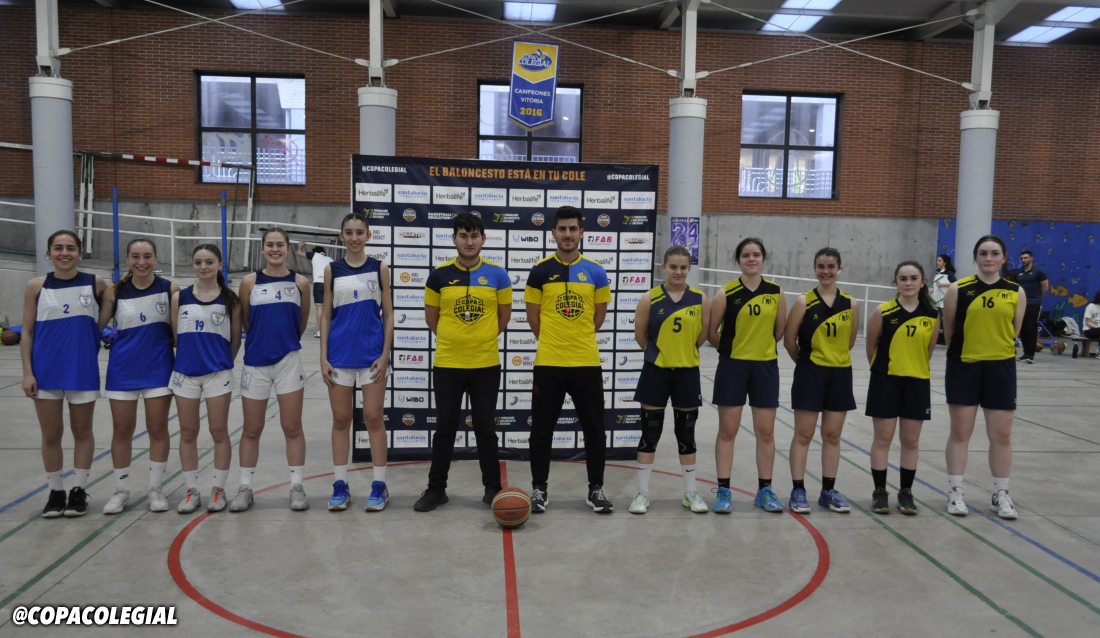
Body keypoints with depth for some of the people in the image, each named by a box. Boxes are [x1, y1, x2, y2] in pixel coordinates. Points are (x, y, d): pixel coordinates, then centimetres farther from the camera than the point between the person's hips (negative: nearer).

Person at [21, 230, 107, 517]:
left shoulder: (96, 284, -2)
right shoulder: (36, 286, 0)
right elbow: (27, 332, 2)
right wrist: (27, 372, -2)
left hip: (82, 370, -1)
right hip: (46, 372, 1)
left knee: (82, 432, 9)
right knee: (51, 434, 9)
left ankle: (78, 491, 21)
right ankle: (55, 492, 22)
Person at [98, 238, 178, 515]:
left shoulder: (170, 289, -3)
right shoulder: (114, 292, -1)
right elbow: (95, 327, 3)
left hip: (159, 368, -1)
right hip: (123, 369, 1)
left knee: (158, 429, 5)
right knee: (122, 430, 8)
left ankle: (155, 489, 18)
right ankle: (121, 491, 22)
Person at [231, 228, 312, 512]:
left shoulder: (300, 283, 2)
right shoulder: (249, 282, 1)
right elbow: (245, 321, 10)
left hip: (289, 361, 0)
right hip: (255, 361, 0)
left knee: (292, 428, 3)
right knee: (251, 430, 8)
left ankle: (297, 487, 13)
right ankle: (245, 488, 20)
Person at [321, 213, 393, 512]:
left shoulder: (380, 269, 2)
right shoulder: (332, 270, 5)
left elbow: (388, 315, 2)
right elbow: (326, 315, 6)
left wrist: (385, 354, -6)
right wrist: (323, 357, -1)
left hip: (372, 355, -1)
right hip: (339, 355, 2)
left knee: (373, 418, 1)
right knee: (341, 419, 7)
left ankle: (379, 485, 11)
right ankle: (340, 485, 16)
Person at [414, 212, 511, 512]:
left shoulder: (497, 274, -1)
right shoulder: (439, 275, -1)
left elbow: (504, 315, 9)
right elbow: (431, 317, 9)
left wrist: (482, 339, 10)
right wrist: (454, 339, 10)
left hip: (486, 364, 0)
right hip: (447, 363, 0)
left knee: (485, 427, 7)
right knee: (445, 427, 8)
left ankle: (493, 488, 20)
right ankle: (436, 488, 20)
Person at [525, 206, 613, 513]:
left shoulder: (596, 272, 3)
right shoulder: (540, 271, 0)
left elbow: (599, 315, 11)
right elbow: (533, 316, 5)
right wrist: (553, 342, 7)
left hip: (587, 362, 1)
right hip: (548, 362, -1)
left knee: (594, 427, 7)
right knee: (542, 427, 6)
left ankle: (596, 489, 21)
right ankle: (539, 488, 20)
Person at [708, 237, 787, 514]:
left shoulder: (776, 293, 1)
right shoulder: (726, 293, -7)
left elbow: (779, 331, 9)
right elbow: (712, 332, -3)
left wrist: (760, 346, 10)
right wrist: (731, 348, 7)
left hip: (766, 366, 2)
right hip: (732, 366, -2)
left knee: (766, 432, 7)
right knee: (727, 430, 3)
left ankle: (765, 490, 20)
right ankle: (723, 491, 12)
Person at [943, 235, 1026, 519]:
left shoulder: (1017, 293, 1)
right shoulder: (958, 289, -4)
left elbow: (1013, 333, 7)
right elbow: (949, 331, 3)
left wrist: (995, 352, 8)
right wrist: (959, 355, 9)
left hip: (1000, 368, 2)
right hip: (963, 367, -1)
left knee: (1002, 435, 6)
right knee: (960, 432, 5)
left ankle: (1001, 495, 20)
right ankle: (955, 492, 15)